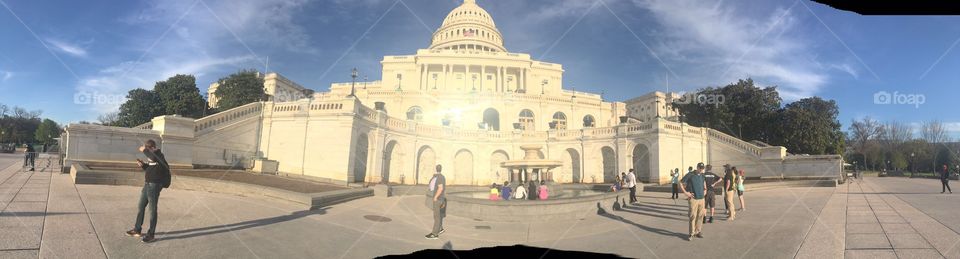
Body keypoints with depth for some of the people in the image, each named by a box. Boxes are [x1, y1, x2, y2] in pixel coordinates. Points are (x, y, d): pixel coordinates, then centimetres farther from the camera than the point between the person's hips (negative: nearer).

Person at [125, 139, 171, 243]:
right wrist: (143, 165, 3)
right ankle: (137, 230, 29)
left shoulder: (159, 155, -13)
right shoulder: (150, 156, 12)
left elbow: (153, 158, -37)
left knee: (152, 210, -2)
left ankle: (150, 234, 5)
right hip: (147, 184, 9)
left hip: (154, 185, -9)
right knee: (141, 207, 16)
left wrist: (144, 150, -22)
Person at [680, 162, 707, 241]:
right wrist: (685, 192, -8)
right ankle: (691, 234, 1)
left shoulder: (702, 175, 9)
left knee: (700, 216, 6)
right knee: (693, 216, -5)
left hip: (701, 199, 5)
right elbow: (680, 183, -3)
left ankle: (698, 231, 18)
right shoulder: (690, 175, -7)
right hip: (693, 199, -5)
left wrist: (705, 189, 18)